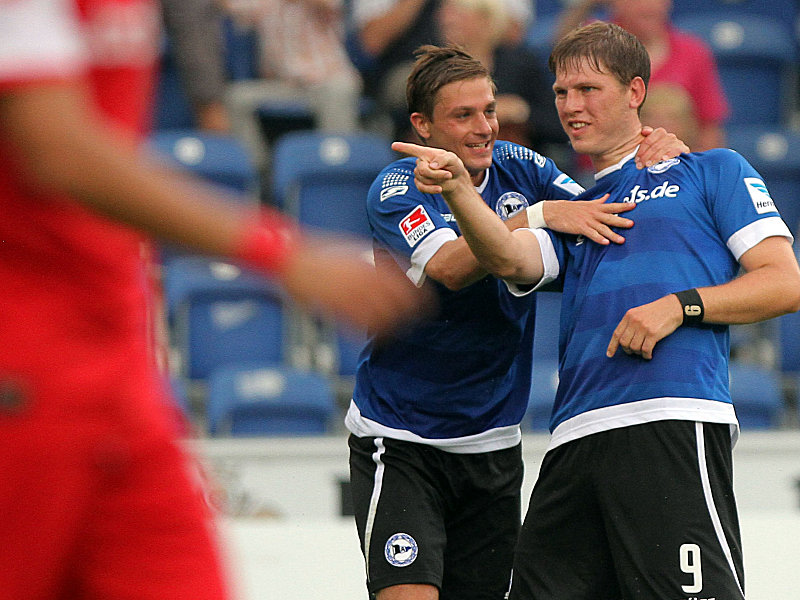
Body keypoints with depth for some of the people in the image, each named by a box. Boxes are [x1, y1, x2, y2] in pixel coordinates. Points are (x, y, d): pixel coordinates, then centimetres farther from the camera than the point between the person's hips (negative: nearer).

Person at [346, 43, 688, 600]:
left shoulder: (518, 167, 3)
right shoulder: (396, 189, -11)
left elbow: (607, 219, -2)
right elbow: (447, 267, -29)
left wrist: (657, 159, -20)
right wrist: (540, 215, -37)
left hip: (493, 443, 5)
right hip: (399, 440, -5)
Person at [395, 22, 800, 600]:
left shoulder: (714, 171, 15)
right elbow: (510, 259, 4)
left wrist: (680, 305, -7)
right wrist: (458, 188, -14)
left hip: (675, 427, -5)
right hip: (576, 441, 5)